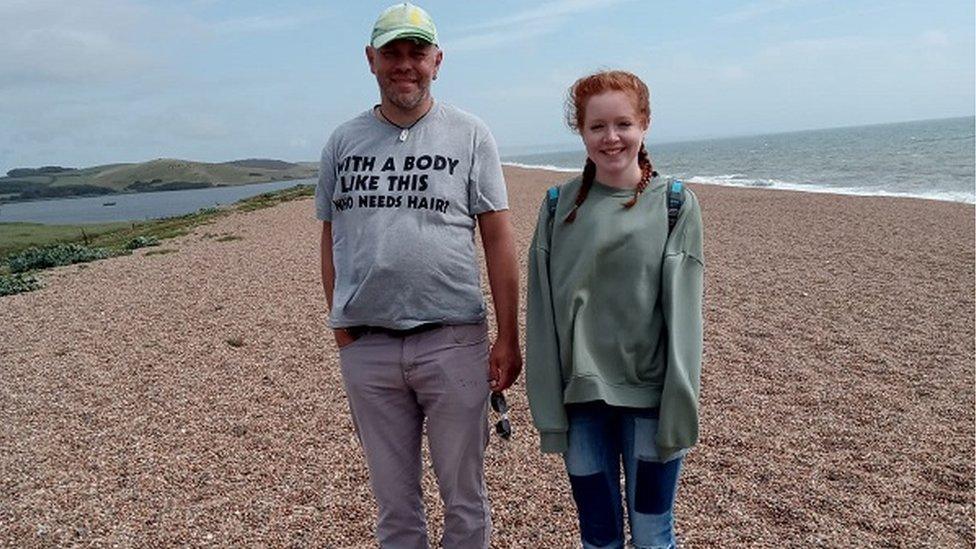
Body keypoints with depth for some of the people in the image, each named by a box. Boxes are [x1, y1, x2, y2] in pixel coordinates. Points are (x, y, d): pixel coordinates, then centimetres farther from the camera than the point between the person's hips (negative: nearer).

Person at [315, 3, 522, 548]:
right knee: (394, 503, 16)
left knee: (465, 497, 12)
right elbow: (331, 242, 12)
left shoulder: (470, 135, 1)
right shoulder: (343, 142, 9)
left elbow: (499, 240, -1)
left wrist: (508, 339, -5)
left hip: (453, 340, -2)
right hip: (366, 346, 3)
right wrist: (340, 328, 6)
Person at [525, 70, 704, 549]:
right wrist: (548, 409, -2)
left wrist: (678, 411, -8)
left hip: (649, 396, -1)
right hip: (581, 400, 2)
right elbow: (543, 311, 1)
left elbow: (683, 314, -4)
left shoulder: (675, 205, -3)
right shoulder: (560, 206, 2)